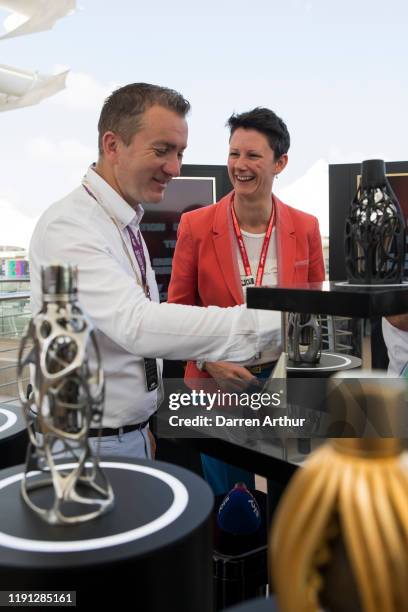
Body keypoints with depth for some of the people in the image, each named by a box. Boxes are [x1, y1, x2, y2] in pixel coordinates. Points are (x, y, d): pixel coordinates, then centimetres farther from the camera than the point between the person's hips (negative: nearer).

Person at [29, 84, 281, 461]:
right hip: (88, 444, -8)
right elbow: (139, 324, -36)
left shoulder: (125, 224, 8)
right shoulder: (69, 228, -21)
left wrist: (142, 425, 15)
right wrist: (272, 321, -40)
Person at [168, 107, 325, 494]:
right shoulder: (195, 226, -9)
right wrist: (209, 361, -15)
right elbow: (179, 309, -1)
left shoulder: (306, 228, -3)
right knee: (226, 495, 15)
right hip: (218, 384, -1)